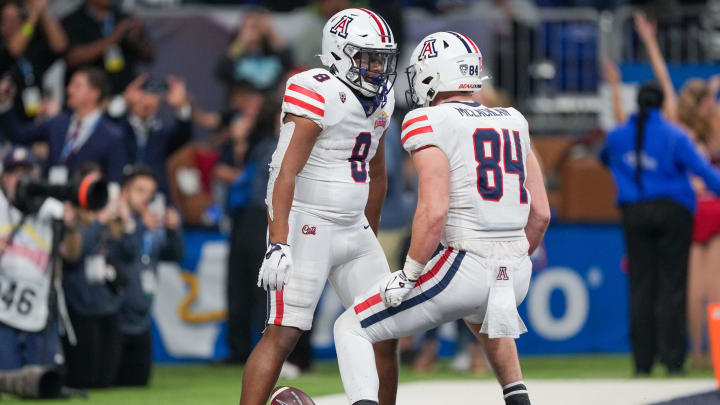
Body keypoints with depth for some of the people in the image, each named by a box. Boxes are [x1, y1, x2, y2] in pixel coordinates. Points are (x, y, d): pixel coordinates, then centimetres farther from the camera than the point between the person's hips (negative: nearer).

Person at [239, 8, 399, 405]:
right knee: (283, 333, -13)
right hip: (305, 225, -8)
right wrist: (278, 244, -28)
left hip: (353, 228, 8)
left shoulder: (379, 99, 10)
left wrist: (371, 236, 26)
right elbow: (286, 173, -22)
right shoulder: (318, 95, -16)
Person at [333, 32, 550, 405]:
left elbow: (434, 212, -18)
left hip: (464, 267, -7)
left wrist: (408, 276, -9)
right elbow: (541, 213, 13)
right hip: (517, 275, 7)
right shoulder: (513, 123, 13)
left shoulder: (430, 123, -7)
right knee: (482, 314, 43)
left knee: (352, 329, 4)